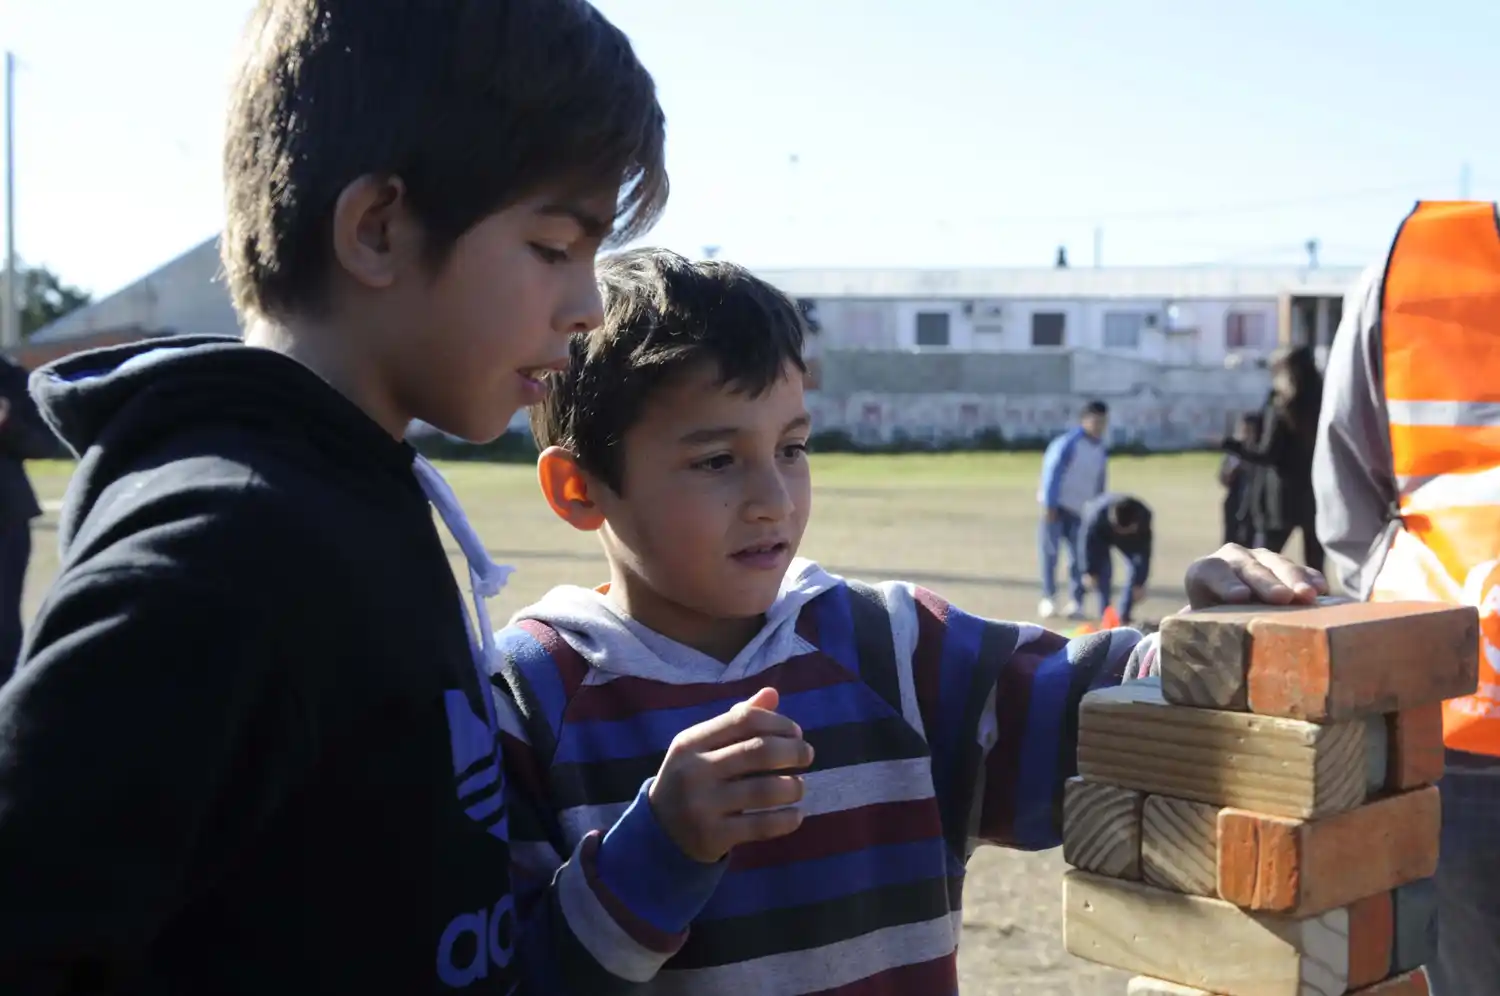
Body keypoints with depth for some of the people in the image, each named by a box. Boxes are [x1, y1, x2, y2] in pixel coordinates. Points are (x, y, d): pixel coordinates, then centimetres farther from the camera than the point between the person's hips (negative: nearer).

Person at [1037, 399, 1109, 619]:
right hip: (1057, 507, -5)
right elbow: (1051, 473, -15)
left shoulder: (1102, 451, 10)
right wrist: (1049, 506, -19)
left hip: (1080, 511, 6)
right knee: (1050, 551, -6)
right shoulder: (1068, 444, -11)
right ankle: (1049, 599, 2)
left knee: (1079, 557, 1)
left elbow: (1099, 484, 17)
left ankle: (1076, 603, 5)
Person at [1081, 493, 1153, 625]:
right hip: (1101, 537, -2)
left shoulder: (1143, 517, -38)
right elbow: (1089, 544, -28)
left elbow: (1145, 551, -30)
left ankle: (1124, 616, -3)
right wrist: (1091, 572, -18)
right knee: (1103, 570, -19)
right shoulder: (1096, 516, -45)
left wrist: (1140, 583, -27)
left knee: (1137, 566, -13)